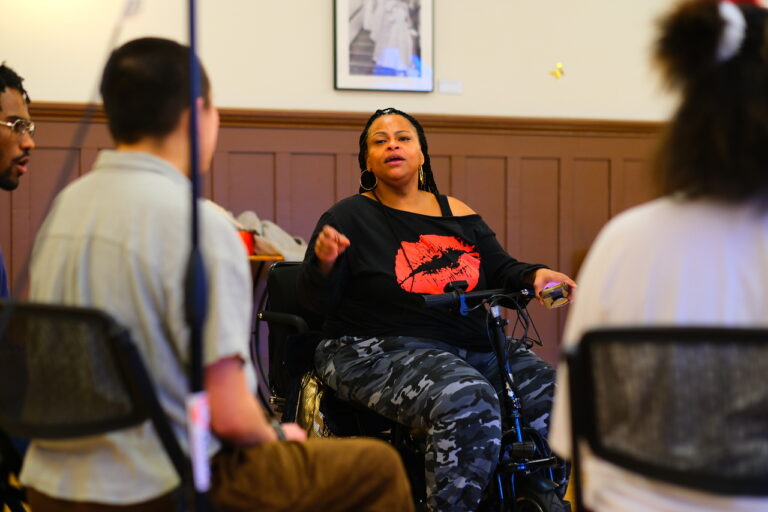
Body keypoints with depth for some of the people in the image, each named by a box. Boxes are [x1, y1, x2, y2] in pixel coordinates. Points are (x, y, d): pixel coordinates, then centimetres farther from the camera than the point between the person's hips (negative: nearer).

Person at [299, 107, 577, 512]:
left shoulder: (457, 214, 17)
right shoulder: (349, 217, 4)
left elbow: (500, 271, 16)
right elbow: (317, 301, -2)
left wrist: (535, 277, -5)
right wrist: (323, 263, -23)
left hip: (476, 348, 6)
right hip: (383, 353, -5)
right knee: (468, 403, -35)